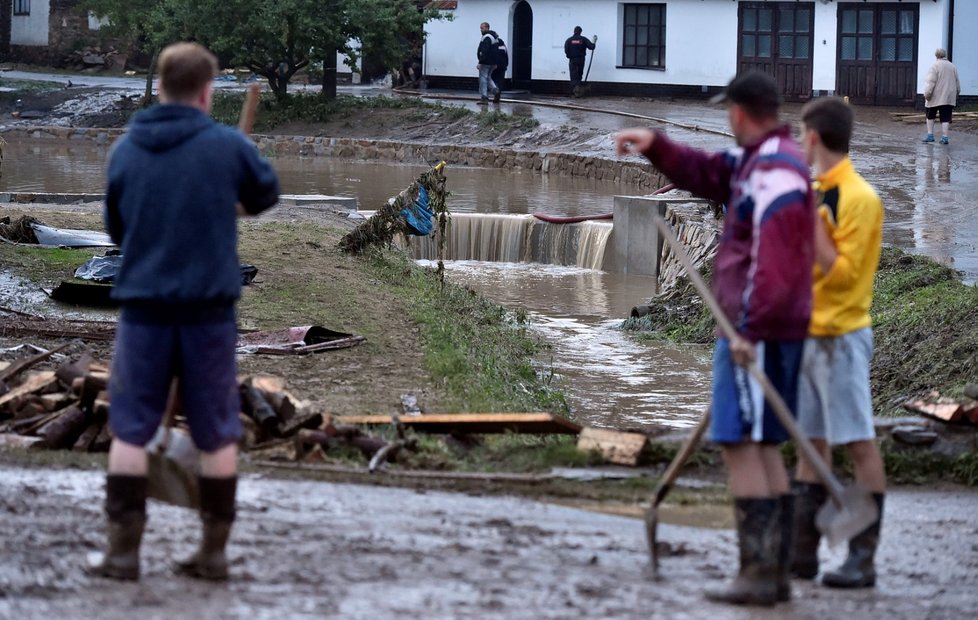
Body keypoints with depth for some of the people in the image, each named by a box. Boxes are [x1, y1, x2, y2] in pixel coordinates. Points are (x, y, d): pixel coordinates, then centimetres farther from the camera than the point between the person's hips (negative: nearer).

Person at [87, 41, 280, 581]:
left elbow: (115, 228, 11)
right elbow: (266, 193, 12)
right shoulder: (227, 146, -7)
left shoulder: (125, 150, 0)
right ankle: (214, 552, 10)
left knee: (130, 427, 7)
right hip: (209, 305, -1)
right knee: (217, 432, 8)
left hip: (143, 304, 1)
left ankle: (123, 550, 3)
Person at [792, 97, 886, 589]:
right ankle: (801, 552, 15)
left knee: (858, 444, -6)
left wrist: (814, 223, -18)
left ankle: (862, 559, -6)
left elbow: (841, 273, -18)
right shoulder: (814, 193, 13)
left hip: (841, 336, -9)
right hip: (805, 334, 9)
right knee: (811, 443, 11)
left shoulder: (858, 198, -13)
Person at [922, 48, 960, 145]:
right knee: (945, 118, 3)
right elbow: (957, 83, 16)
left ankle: (930, 135, 9)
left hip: (935, 97, -4)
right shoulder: (952, 67, 9)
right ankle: (945, 137, -3)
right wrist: (956, 94, 27)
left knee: (930, 116, 13)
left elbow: (931, 82, -15)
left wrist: (927, 95, -12)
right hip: (949, 98, 4)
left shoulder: (934, 66, -8)